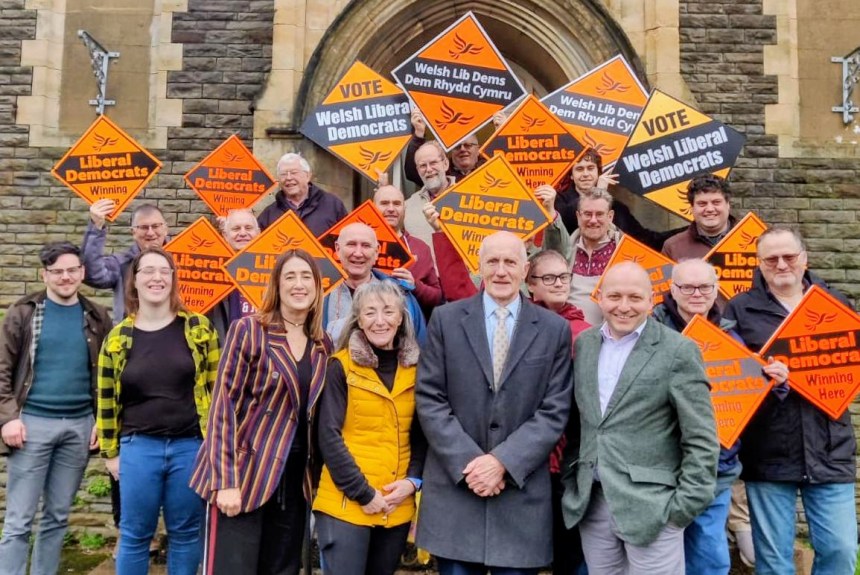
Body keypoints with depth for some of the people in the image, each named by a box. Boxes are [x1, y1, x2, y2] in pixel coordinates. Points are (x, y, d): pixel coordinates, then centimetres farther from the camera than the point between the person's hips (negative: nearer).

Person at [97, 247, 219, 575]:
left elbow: (216, 385, 2)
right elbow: (107, 399, 8)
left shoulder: (198, 328, -1)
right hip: (139, 447, 1)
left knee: (186, 533, 12)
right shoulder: (118, 337, 2)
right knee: (135, 535, 12)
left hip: (191, 445, 0)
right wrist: (110, 452, 9)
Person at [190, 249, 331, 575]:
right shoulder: (249, 330, -7)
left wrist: (316, 474, 7)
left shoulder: (324, 346, 7)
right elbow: (224, 404, -11)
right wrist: (225, 480, -16)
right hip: (244, 473, -5)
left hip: (294, 479, 5)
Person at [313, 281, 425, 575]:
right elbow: (329, 437, -10)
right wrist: (362, 493, -13)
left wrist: (413, 480, -6)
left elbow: (422, 435, 10)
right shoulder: (341, 366, -5)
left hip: (397, 506, 4)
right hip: (344, 503, -4)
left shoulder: (415, 369, 6)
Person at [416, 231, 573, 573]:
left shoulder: (554, 329, 2)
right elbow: (429, 399, -2)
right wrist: (468, 461, -11)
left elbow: (555, 411, -2)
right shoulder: (446, 319, 2)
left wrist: (503, 461, -12)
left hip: (522, 492, 0)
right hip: (454, 485, 0)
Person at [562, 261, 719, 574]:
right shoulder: (583, 344, 7)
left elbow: (701, 439, -8)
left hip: (651, 506, -4)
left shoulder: (678, 351, -8)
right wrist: (571, 478, 10)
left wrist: (685, 505, -10)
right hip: (591, 502, 5)